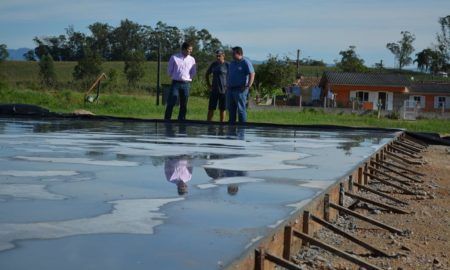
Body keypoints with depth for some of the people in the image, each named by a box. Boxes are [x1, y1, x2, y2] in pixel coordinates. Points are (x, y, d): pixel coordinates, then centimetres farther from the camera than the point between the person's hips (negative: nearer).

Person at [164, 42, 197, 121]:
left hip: (186, 84, 2)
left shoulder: (192, 59, 5)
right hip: (176, 83, -2)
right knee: (171, 103, -7)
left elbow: (193, 72, 11)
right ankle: (167, 120, -3)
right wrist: (175, 77, 10)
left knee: (184, 105, 3)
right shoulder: (174, 58, -1)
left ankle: (181, 120, 8)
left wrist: (187, 78, 6)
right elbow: (169, 71, 6)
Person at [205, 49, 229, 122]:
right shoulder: (214, 64, 8)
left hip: (223, 90, -4)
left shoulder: (227, 65, -6)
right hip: (214, 90, 4)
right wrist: (208, 85, 11)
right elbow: (207, 74, 20)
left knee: (222, 109, 3)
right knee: (211, 108, 2)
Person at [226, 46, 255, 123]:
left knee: (241, 109, -7)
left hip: (240, 89, -8)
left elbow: (252, 74, -14)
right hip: (230, 89, 8)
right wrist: (227, 85, 15)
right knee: (231, 108, 10)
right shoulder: (232, 63, 18)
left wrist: (248, 86, -20)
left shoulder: (245, 62, -7)